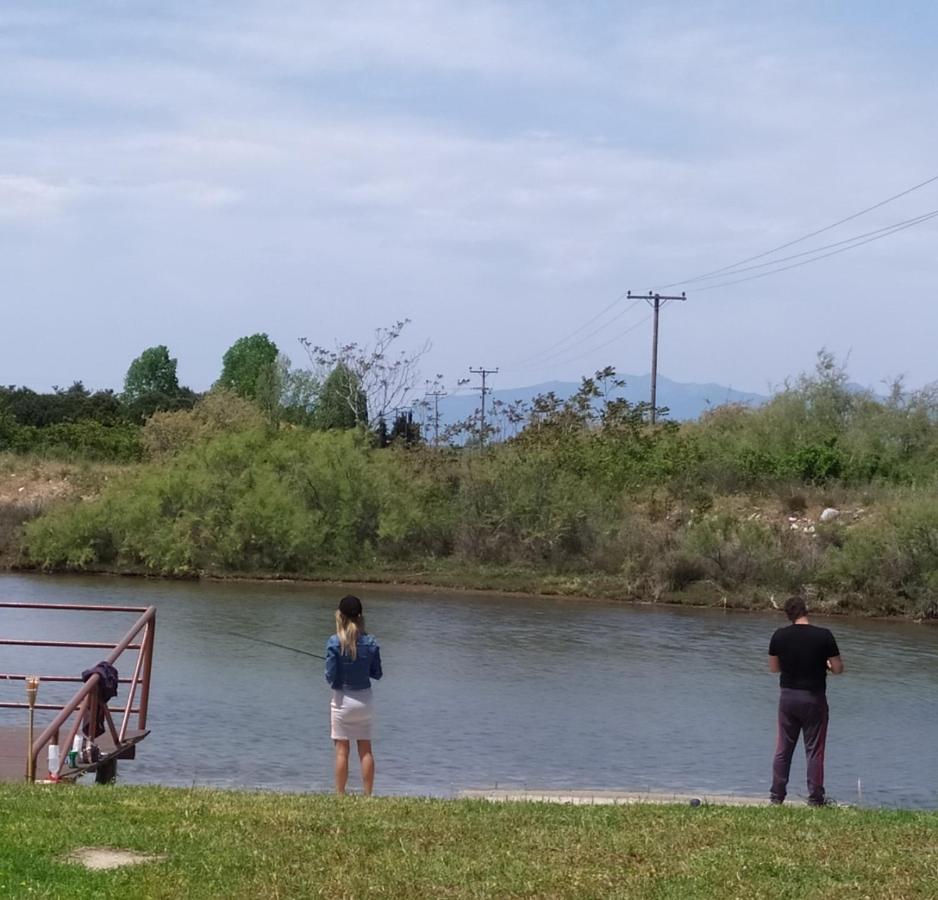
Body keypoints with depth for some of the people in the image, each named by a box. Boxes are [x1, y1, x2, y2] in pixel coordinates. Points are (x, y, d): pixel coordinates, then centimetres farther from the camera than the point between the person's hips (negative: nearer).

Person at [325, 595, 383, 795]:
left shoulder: (335, 643, -14)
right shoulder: (370, 643, -5)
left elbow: (330, 676, -13)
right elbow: (377, 674, 2)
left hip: (342, 699, -3)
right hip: (364, 699, 3)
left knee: (342, 750, 3)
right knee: (366, 750, 9)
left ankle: (340, 795, 5)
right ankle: (368, 795, 10)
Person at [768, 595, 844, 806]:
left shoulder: (779, 636, -4)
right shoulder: (824, 636, -12)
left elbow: (773, 667, 6)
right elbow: (838, 669, -8)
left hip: (787, 697, 2)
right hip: (814, 698, -2)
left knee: (783, 749, 12)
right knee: (814, 751, 5)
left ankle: (777, 795, 16)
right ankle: (815, 798, 7)